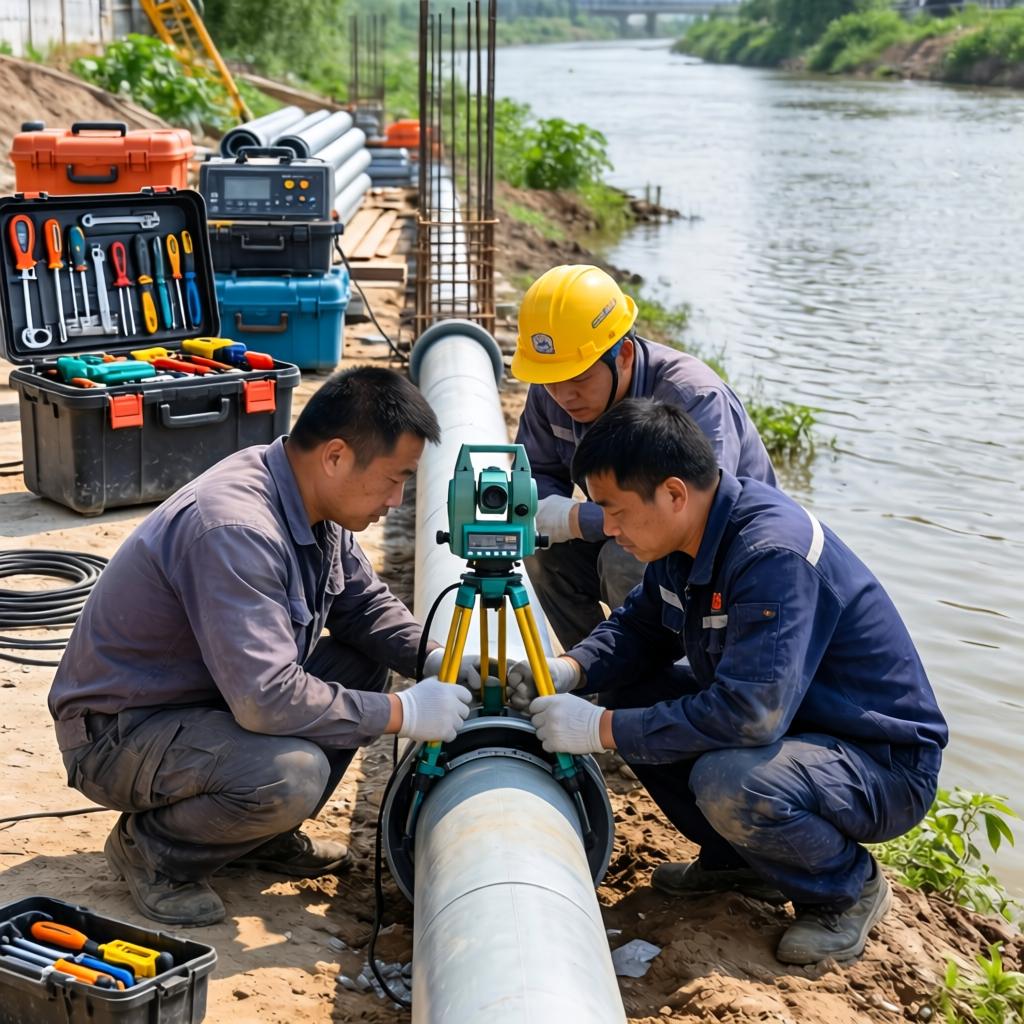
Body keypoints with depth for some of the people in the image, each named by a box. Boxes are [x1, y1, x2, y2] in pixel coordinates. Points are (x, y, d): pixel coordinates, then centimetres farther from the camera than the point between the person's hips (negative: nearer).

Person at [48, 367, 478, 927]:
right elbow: (266, 699, -36)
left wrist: (438, 662, -6)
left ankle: (265, 833, 12)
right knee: (290, 773, -33)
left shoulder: (310, 503, -2)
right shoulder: (234, 529, -32)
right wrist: (404, 714, -26)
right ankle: (152, 848, -4)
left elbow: (365, 603, 12)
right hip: (116, 732, -10)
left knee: (365, 663, 2)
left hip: (210, 699, 10)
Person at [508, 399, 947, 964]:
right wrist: (569, 671, -9)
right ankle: (737, 860, 14)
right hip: (793, 724, 9)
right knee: (633, 695, 0)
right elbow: (639, 626, 12)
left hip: (886, 766, -9)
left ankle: (848, 886, -4)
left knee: (728, 782, -35)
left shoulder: (774, 554, -31)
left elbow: (750, 714, -37)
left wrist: (603, 730, -30)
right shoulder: (684, 537, -4)